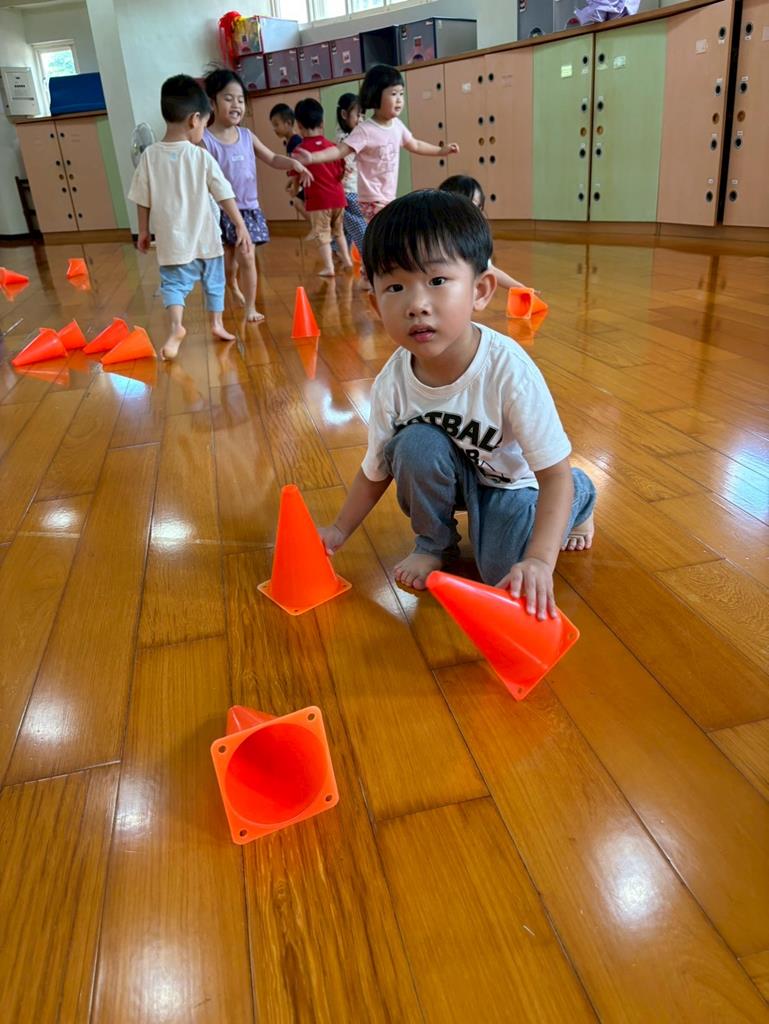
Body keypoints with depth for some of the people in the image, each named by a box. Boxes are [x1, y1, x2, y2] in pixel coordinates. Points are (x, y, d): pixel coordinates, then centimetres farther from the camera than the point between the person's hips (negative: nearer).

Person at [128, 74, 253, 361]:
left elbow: (143, 200, 2)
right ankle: (217, 323, 26)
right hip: (205, 238, -1)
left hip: (172, 240, 1)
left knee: (173, 283, 5)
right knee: (213, 280, 19)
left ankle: (175, 325, -18)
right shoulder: (201, 156, -9)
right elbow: (225, 195, -7)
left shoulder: (150, 155, -3)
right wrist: (241, 226, 0)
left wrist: (143, 232, 13)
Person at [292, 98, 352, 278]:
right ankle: (347, 260, 28)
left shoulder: (300, 150, -10)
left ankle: (328, 267, 2)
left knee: (322, 234, 4)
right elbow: (342, 171, 8)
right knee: (338, 231, 22)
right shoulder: (332, 146, 3)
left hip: (317, 200, -5)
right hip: (337, 196, 5)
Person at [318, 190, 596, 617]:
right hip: (446, 475, 2)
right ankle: (434, 542, 0)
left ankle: (579, 497, 13)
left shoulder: (508, 370, -34)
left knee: (506, 574, -19)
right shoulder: (391, 384, -22)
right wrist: (339, 530, -5)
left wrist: (539, 559, -40)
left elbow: (554, 472, -30)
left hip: (507, 479, -2)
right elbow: (376, 471, -5)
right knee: (417, 443, -29)